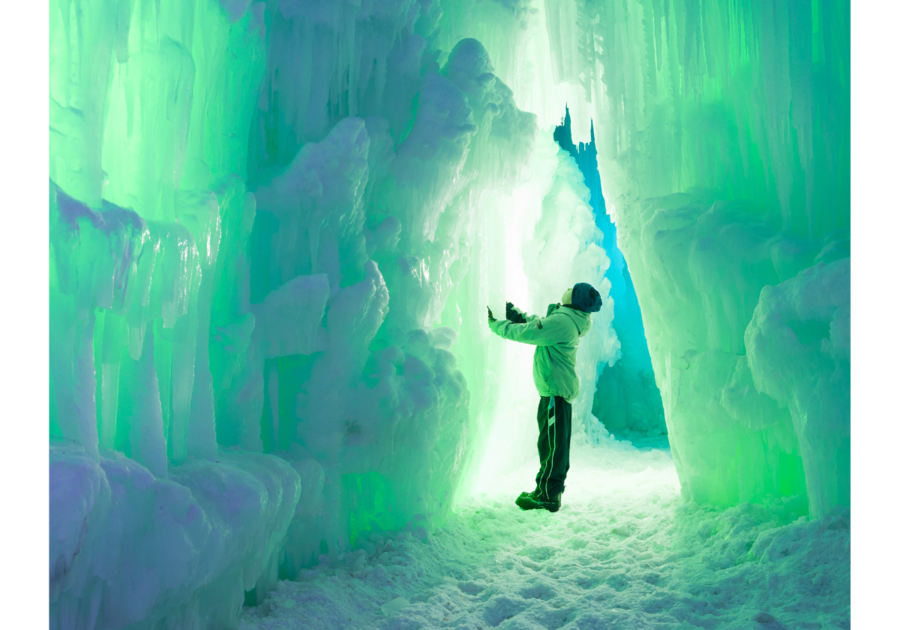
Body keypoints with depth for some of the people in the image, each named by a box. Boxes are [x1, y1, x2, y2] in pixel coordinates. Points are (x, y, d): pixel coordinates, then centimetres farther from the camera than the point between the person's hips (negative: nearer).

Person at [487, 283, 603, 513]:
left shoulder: (561, 321, -17)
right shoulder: (570, 320, 15)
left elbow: (526, 333, -19)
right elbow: (538, 325, 24)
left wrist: (495, 324, -6)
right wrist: (515, 313, 18)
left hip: (555, 390, -11)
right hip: (561, 389, 11)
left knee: (551, 442, -5)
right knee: (555, 443, 16)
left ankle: (548, 496, 0)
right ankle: (550, 492, 25)